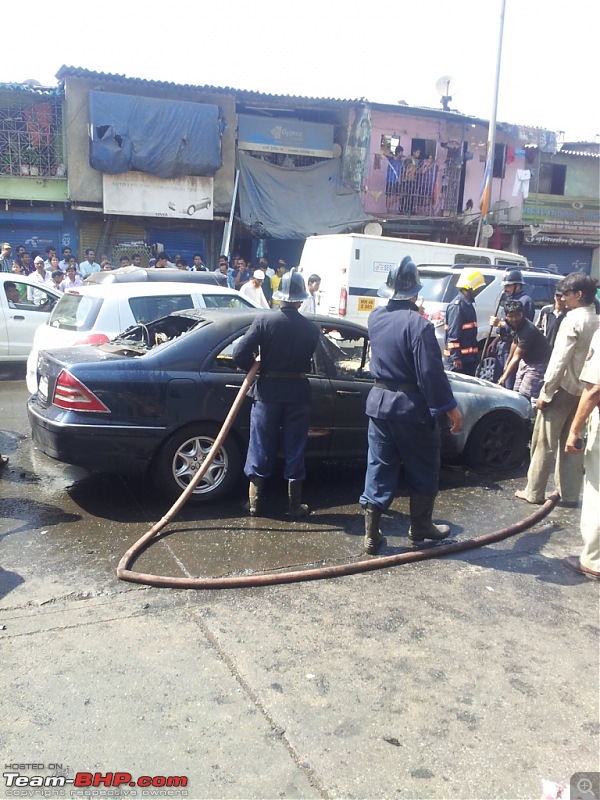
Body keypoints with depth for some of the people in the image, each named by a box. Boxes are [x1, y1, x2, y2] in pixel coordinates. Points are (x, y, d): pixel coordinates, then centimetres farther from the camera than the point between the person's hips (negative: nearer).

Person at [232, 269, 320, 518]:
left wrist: (257, 368, 4)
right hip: (298, 393, 1)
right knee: (294, 450, 10)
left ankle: (254, 502, 17)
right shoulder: (311, 328, -5)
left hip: (268, 391, -1)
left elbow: (240, 354, -14)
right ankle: (295, 504, 18)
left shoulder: (263, 320, -10)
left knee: (260, 448, 10)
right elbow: (307, 360, 2)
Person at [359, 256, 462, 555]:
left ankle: (371, 534, 11)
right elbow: (431, 373, -21)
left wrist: (410, 311, 31)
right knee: (422, 470, 13)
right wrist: (449, 407, -13)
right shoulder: (419, 324, -19)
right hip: (412, 406, -6)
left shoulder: (375, 317, 2)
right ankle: (420, 526, 27)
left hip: (379, 401, 6)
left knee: (379, 467, 10)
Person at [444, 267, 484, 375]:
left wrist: (475, 354, 22)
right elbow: (453, 335, -20)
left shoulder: (468, 303, 15)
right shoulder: (457, 306, -15)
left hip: (469, 356, 10)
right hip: (460, 357, -10)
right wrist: (456, 357, -23)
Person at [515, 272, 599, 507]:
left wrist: (546, 392, -15)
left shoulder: (573, 320, -15)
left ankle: (533, 492, 8)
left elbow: (559, 360, -19)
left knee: (544, 442, 2)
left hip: (563, 389, -7)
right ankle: (569, 494, 18)